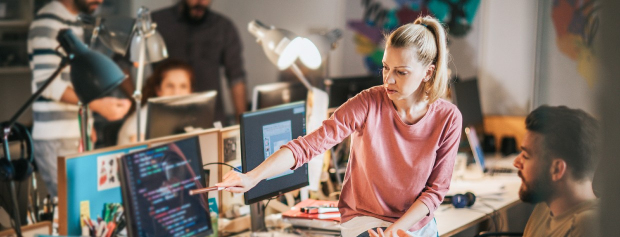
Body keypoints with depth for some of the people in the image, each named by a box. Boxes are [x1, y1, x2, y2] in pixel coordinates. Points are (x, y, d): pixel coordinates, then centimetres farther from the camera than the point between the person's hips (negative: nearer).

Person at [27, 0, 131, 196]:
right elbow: (46, 81, -19)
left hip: (77, 136, 8)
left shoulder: (74, 23, 17)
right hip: (56, 141, -8)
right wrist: (97, 105, -27)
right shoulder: (47, 22, -11)